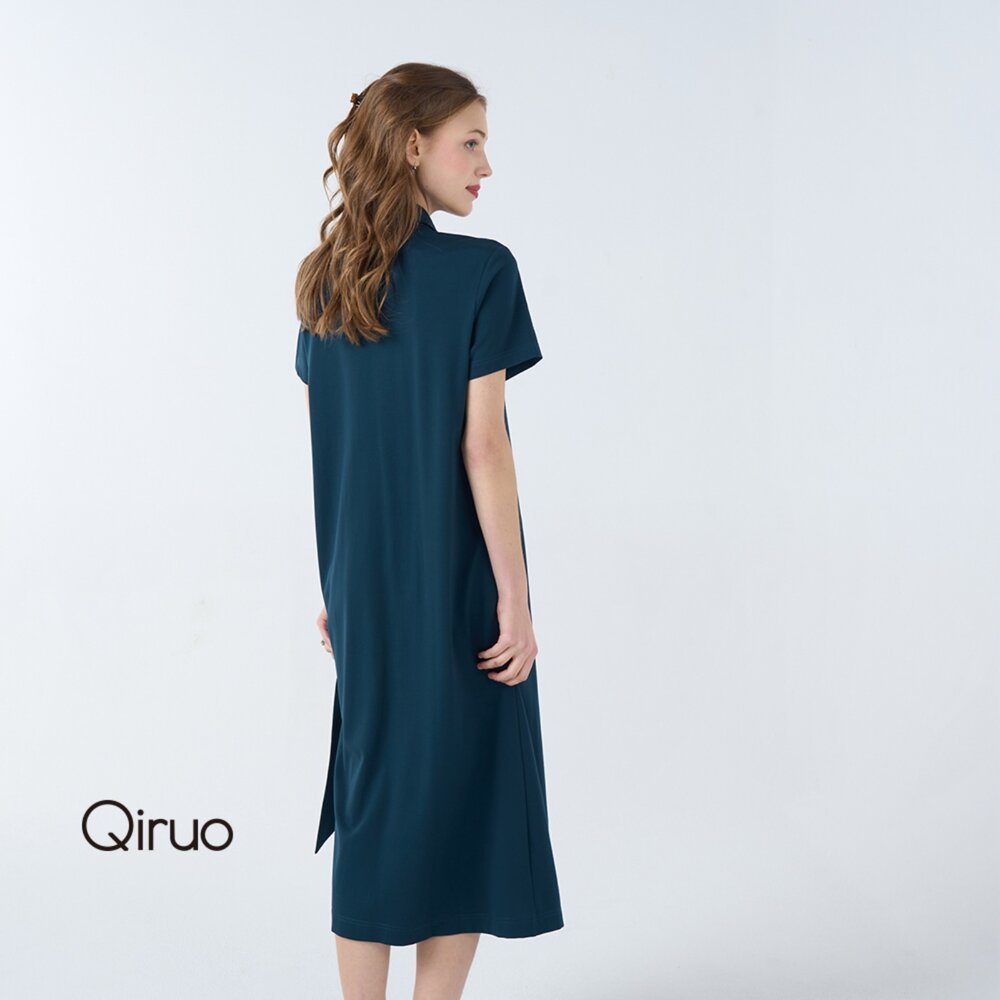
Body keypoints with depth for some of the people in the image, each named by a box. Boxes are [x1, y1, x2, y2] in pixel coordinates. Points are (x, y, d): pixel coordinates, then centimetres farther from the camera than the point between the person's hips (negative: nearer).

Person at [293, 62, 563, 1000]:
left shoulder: (328, 279, 5)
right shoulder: (480, 272, -12)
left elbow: (324, 447, 8)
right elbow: (481, 447, -15)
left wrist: (335, 585, 15)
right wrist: (515, 598, -11)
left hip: (365, 586, 6)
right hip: (459, 581, -5)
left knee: (371, 793, 14)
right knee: (468, 799, 8)